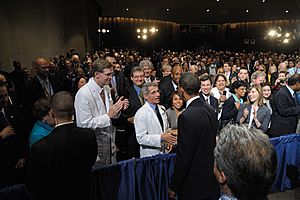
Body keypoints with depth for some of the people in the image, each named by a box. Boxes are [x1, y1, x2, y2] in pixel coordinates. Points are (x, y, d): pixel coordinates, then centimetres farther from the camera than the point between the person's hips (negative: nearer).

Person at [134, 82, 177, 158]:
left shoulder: (162, 109, 8)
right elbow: (141, 138, -18)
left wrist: (168, 140, 0)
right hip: (150, 154, -6)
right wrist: (161, 137, -24)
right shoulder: (141, 113, -14)